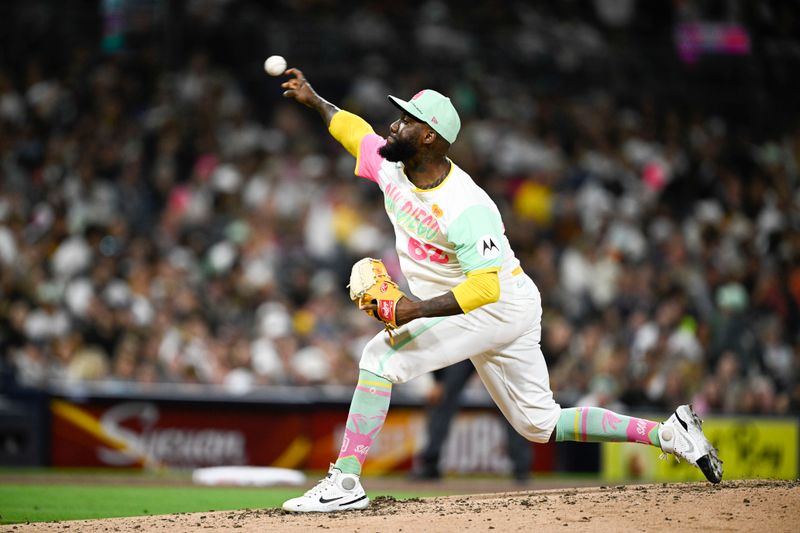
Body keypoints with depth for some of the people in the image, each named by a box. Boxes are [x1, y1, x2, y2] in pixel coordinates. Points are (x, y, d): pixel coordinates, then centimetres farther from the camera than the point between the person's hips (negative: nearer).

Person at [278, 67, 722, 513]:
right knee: (540, 424, 14)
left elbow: (484, 288, -35)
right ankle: (667, 433, 18)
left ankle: (345, 482, -18)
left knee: (381, 357, -20)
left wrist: (419, 309, -42)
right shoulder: (392, 168, -4)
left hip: (500, 305, -9)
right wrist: (314, 100, 17)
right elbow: (356, 130, 18)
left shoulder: (468, 209, -29)